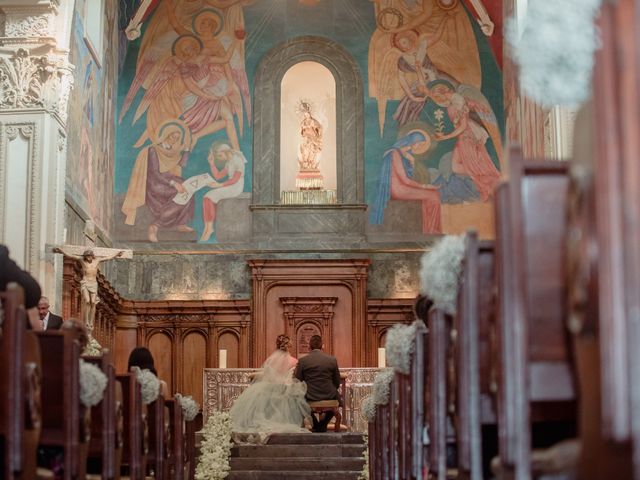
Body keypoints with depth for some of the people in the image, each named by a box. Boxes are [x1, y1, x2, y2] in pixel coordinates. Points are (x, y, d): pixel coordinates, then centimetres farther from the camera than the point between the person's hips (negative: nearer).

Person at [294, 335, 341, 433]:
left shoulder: (302, 361, -7)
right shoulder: (332, 360, -3)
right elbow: (337, 383, 3)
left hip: (310, 398, 0)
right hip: (329, 397, 0)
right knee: (338, 398, 34)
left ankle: (316, 425, 32)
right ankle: (323, 424, 28)